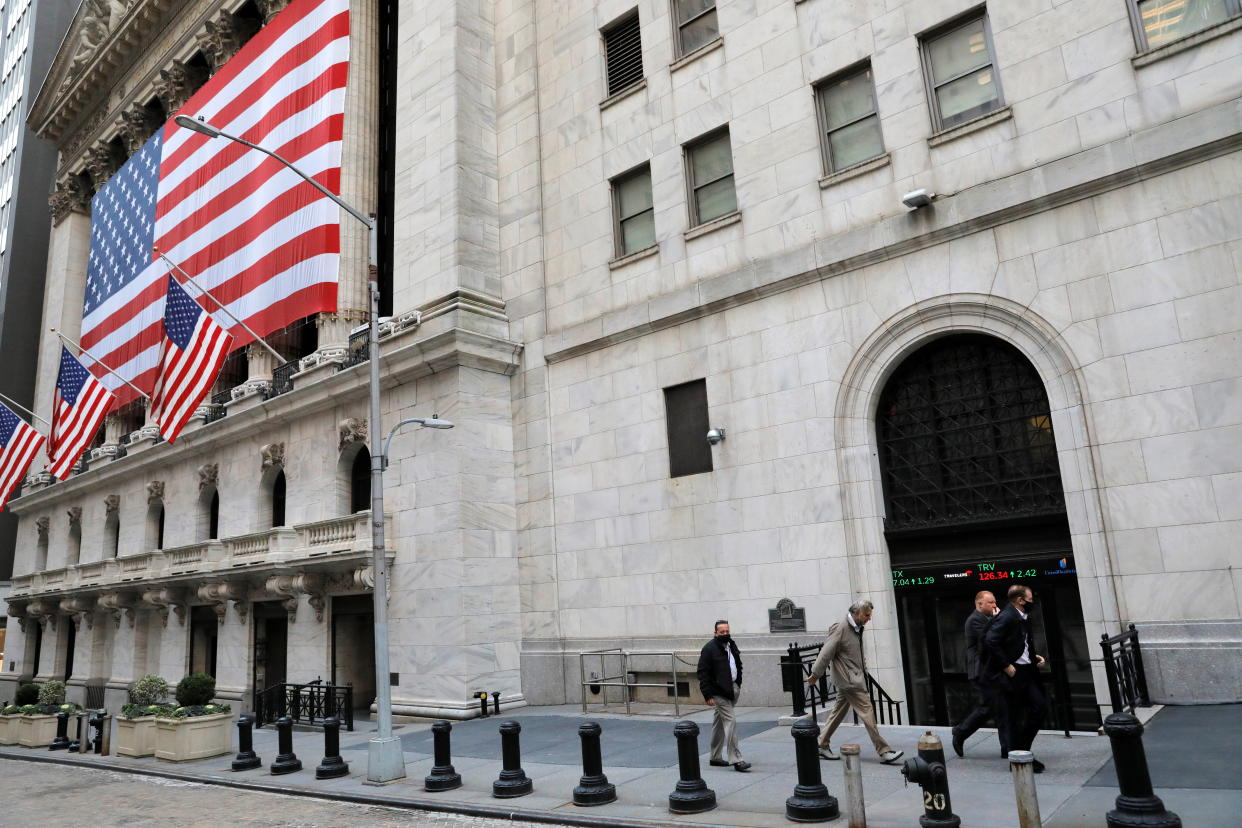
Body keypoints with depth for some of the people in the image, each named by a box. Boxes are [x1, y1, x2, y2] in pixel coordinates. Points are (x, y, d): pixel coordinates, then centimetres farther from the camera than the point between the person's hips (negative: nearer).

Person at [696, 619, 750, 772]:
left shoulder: (731, 645, 12)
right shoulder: (709, 648, -12)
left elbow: (738, 666, 24)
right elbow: (703, 673, -14)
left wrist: (738, 685, 14)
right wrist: (708, 695, -18)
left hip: (732, 689, 8)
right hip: (719, 692, -8)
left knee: (719, 723, 15)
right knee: (731, 721, -13)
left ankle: (716, 757, 24)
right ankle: (736, 759, -9)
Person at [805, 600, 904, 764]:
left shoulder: (856, 629, 13)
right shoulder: (841, 628, -16)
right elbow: (826, 652, -16)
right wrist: (815, 674, -14)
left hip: (855, 678, 10)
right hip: (849, 679, -10)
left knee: (838, 712, 14)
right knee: (867, 712, -8)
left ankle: (822, 745, 22)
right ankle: (884, 752, -4)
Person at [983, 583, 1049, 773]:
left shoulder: (1023, 618, 13)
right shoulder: (1006, 618, -17)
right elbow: (990, 642, -26)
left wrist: (1034, 657, 8)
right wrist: (1006, 666, -21)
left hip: (1026, 671, 9)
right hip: (1012, 673, -9)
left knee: (1040, 707, 9)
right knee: (1015, 716, 0)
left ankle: (1020, 749, 21)